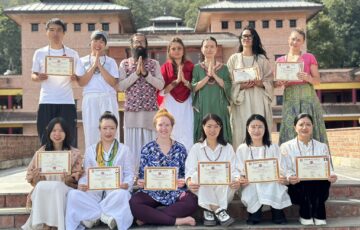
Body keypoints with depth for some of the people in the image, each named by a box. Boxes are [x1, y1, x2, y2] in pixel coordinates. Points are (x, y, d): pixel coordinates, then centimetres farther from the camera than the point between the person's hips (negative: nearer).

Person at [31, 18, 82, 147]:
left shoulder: (72, 54, 6)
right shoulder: (39, 53, 8)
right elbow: (33, 75, 10)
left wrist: (74, 77, -15)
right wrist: (38, 78, -13)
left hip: (67, 102, 0)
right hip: (46, 102, 0)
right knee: (46, 139, 0)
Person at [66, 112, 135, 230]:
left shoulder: (124, 150, 11)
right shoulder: (90, 150, 17)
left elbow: (129, 174, 4)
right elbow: (86, 174, 11)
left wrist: (126, 184, -19)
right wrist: (82, 184, -12)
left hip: (115, 191, -2)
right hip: (94, 191, 2)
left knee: (122, 194, -38)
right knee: (73, 194, -28)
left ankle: (93, 215, -20)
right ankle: (106, 215, -23)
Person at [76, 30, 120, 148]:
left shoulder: (111, 61, 10)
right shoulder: (83, 61, 11)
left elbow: (113, 82, -2)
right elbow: (81, 82, -1)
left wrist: (100, 66, -6)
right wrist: (93, 66, -5)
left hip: (108, 99, 0)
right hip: (90, 100, 0)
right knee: (91, 132, -1)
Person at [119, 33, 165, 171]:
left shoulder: (154, 63, 7)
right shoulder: (125, 64, 6)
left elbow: (161, 85, -4)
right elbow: (121, 86, -5)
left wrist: (145, 73, -14)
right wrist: (136, 73, -13)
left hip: (150, 110, 0)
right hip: (132, 111, 0)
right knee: (132, 144, 2)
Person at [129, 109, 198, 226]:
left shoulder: (180, 149, 5)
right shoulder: (147, 149, 4)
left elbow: (185, 173, 9)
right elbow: (142, 175, 7)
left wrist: (183, 181, -14)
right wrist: (140, 182, -15)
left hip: (175, 193, 1)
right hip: (152, 192, 0)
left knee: (192, 202, -31)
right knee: (133, 204, -31)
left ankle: (147, 217, -24)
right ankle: (177, 220, -28)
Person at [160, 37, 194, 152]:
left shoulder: (190, 66, 7)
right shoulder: (165, 67, 4)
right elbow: (162, 90, -3)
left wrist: (185, 81, -12)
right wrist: (176, 81, -14)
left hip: (186, 105, 1)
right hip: (171, 105, -1)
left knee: (187, 136, -3)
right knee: (171, 135, -2)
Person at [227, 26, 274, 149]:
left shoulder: (262, 59, 11)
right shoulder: (234, 58, 10)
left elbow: (270, 81, 7)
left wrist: (259, 83, -12)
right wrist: (241, 86, -13)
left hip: (259, 100, 1)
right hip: (240, 101, 0)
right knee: (241, 131, -5)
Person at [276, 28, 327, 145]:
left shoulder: (309, 57, 6)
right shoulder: (280, 60, 12)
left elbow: (317, 80, 3)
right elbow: (275, 82, 13)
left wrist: (308, 78, -17)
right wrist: (280, 83, -9)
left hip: (307, 97, -2)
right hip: (289, 98, 2)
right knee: (290, 130, -4)